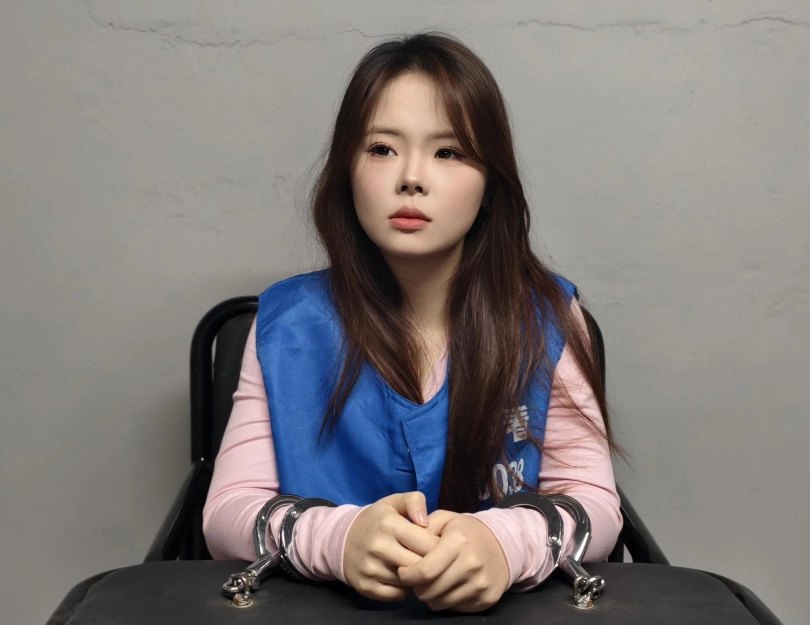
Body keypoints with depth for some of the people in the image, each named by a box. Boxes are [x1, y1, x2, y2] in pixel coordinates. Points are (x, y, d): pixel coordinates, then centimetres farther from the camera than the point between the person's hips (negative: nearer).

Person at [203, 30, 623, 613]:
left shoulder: (546, 318, -4)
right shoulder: (288, 324, -4)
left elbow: (593, 502, -6)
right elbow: (228, 511, -7)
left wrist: (506, 542, -28)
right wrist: (337, 537, -28)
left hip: (505, 607, 1)